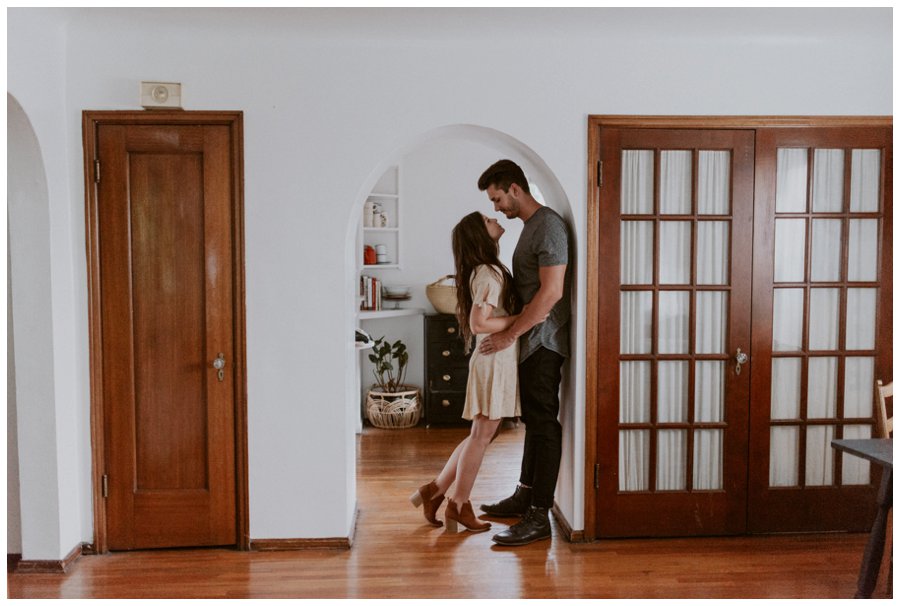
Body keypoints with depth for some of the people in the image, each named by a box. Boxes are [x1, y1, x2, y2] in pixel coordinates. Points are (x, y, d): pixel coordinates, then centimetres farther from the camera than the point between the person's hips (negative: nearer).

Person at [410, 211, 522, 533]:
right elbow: (479, 323, -22)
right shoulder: (489, 273, -16)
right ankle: (458, 505, 13)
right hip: (495, 361, -10)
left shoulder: (487, 271, 14)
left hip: (499, 360, 10)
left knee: (481, 434, 15)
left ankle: (435, 490, 21)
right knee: (482, 435, 1)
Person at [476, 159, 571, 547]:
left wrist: (509, 334, -20)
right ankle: (525, 496, 30)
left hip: (543, 341, -10)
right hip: (530, 340, 10)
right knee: (533, 419, 17)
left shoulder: (548, 226, -15)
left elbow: (551, 292, -23)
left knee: (544, 423, -6)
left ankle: (539, 517, 0)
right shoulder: (530, 226, 16)